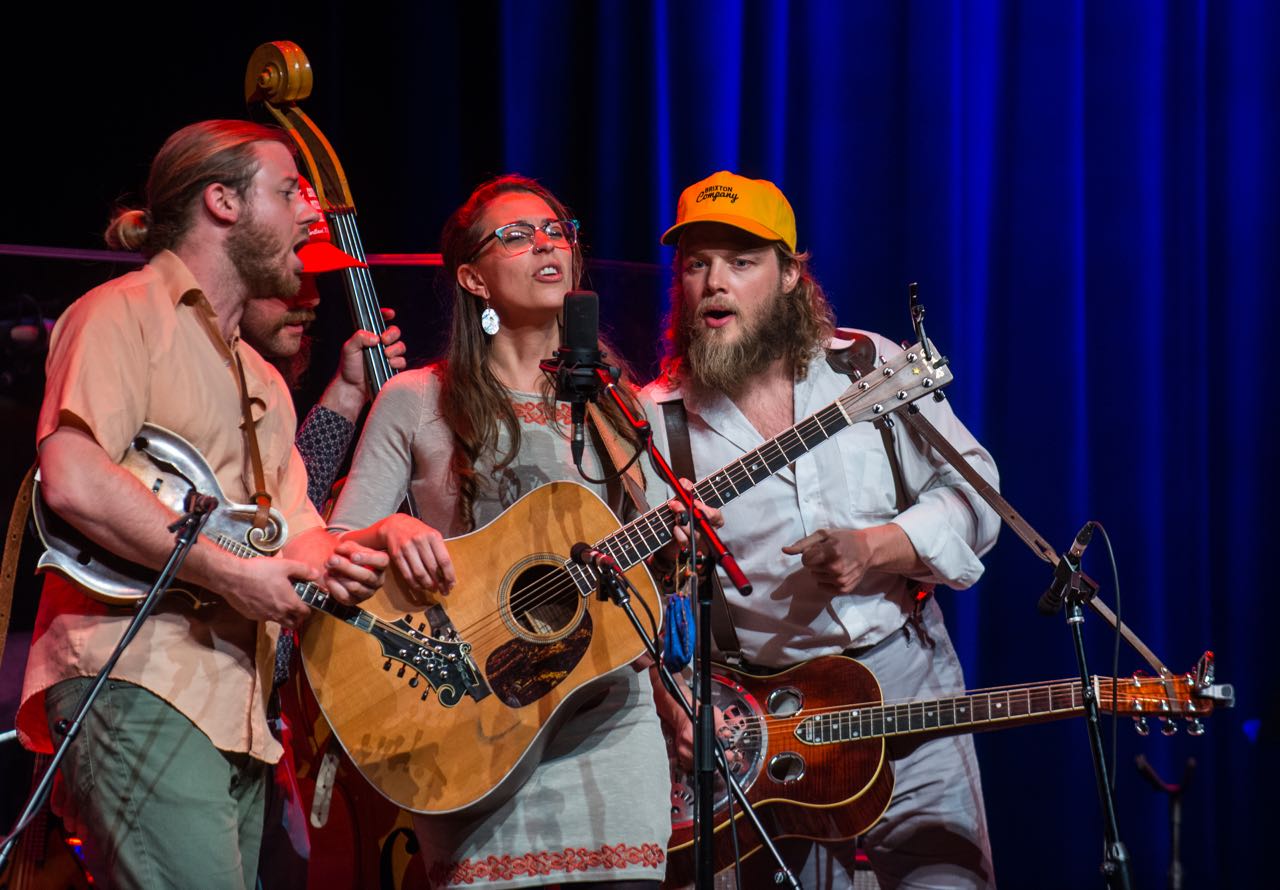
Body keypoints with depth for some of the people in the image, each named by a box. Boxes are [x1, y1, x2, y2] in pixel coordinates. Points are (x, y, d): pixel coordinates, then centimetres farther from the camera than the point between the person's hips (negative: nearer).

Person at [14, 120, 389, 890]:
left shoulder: (262, 381, 27)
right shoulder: (127, 314, 0)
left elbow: (298, 532, 22)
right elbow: (73, 482, -16)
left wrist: (335, 563, -3)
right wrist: (230, 574, -14)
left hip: (236, 705, 9)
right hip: (136, 686, -9)